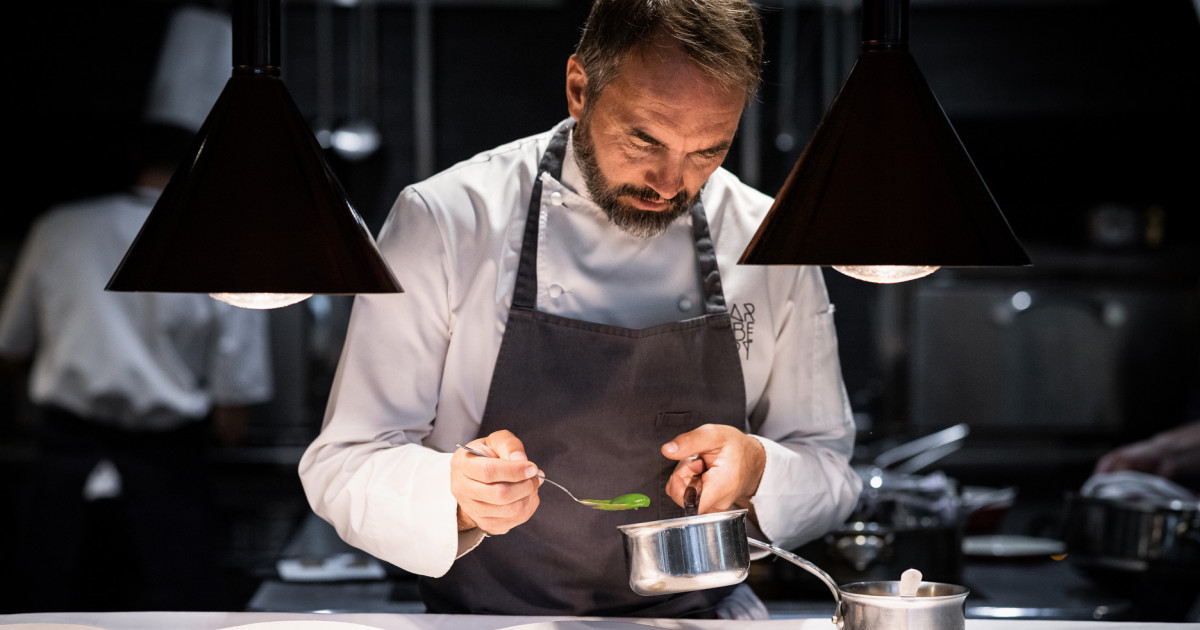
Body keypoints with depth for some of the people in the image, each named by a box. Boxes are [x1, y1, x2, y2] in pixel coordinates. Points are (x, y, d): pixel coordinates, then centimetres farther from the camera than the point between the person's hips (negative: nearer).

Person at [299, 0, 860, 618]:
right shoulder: (444, 223, -8)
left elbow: (828, 471, 11)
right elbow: (342, 468, -6)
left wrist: (757, 473, -11)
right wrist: (457, 496, -26)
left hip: (701, 614, 2)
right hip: (489, 618, -1)